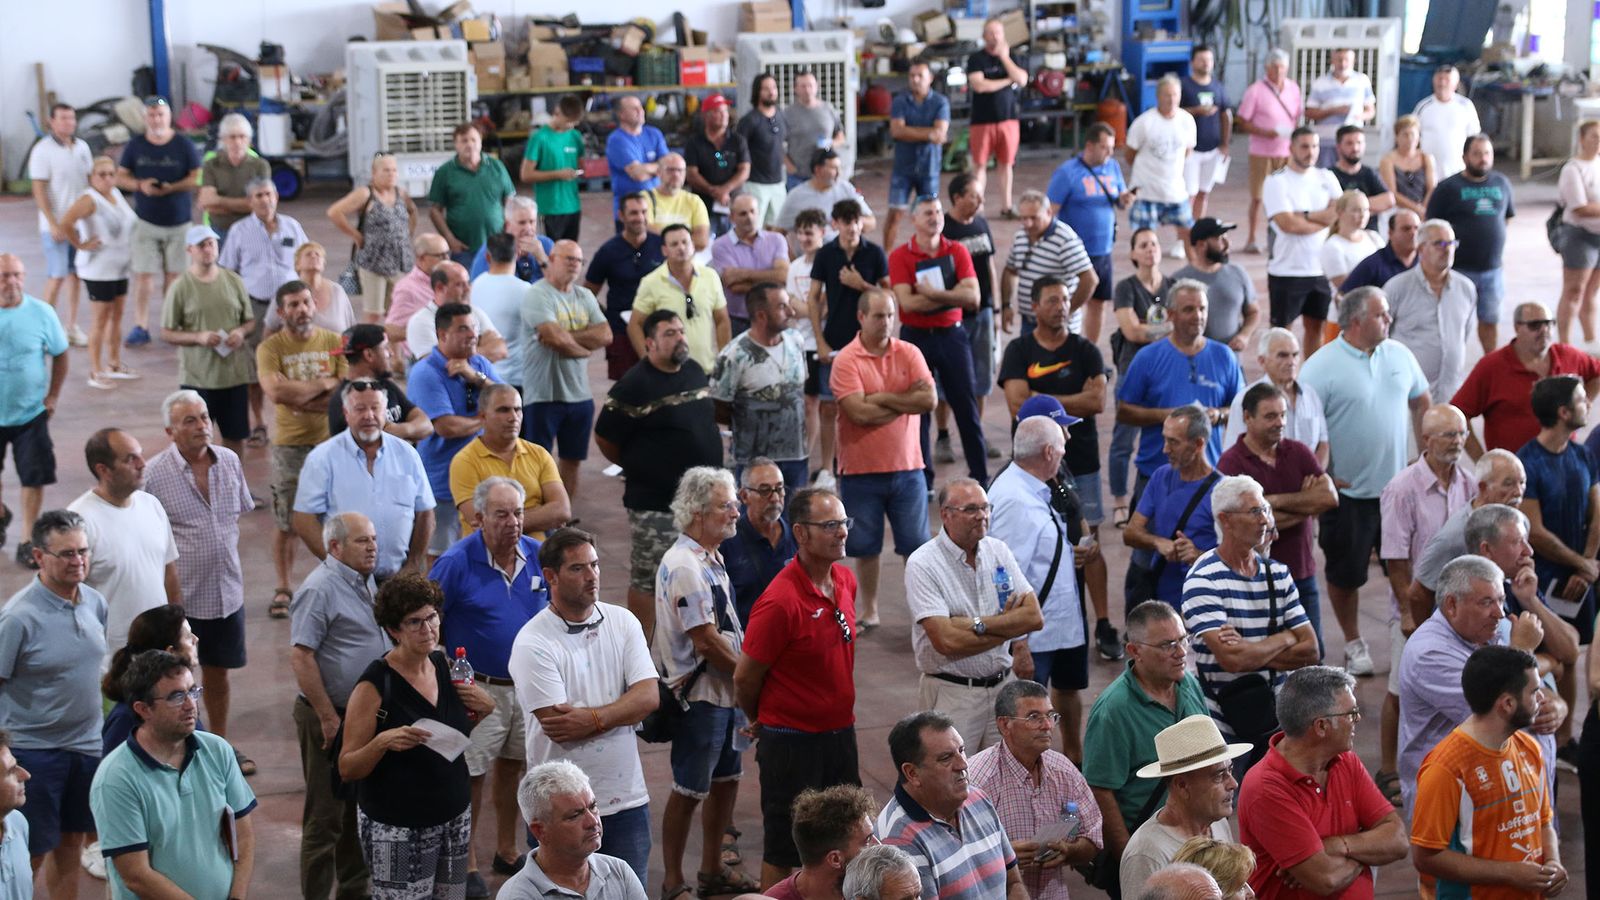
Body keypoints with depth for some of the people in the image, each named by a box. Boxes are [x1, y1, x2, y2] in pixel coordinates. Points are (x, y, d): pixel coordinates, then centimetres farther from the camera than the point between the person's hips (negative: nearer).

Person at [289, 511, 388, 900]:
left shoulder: (364, 580, 10)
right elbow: (300, 656, -22)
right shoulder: (319, 589, -18)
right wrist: (328, 718, -21)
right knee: (326, 813, 0)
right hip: (330, 715, -9)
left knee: (359, 807, 18)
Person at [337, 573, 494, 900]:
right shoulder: (375, 685, -15)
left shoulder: (445, 665, 2)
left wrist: (484, 709, -1)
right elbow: (347, 769, -12)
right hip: (397, 829, -6)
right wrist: (384, 741, -30)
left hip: (455, 817, 6)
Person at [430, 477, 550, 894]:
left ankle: (507, 852, 34)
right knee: (471, 776, 3)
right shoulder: (456, 562, -17)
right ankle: (466, 864, 17)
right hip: (478, 687, -4)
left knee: (512, 767, 18)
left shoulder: (537, 555, -4)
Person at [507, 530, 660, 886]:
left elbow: (649, 696, -7)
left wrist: (593, 718, -19)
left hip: (628, 799, 4)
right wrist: (621, 713, -7)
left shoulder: (622, 622, 4)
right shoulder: (532, 643, -12)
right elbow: (561, 729, -18)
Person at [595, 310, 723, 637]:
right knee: (646, 583, 1)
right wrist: (639, 468, 5)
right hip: (655, 504, -7)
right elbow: (605, 438, -9)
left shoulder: (695, 371, 8)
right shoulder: (634, 385, -14)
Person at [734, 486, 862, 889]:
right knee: (784, 854, 6)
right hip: (792, 742, -7)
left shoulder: (846, 581, 2)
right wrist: (763, 721, 4)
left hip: (841, 733, 7)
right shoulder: (780, 601, -23)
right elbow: (744, 678, -14)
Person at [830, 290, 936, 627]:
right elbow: (859, 412, -19)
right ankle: (869, 609, 24)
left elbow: (929, 399, -10)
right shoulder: (846, 360, -8)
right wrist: (905, 403, -8)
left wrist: (883, 398, -13)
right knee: (865, 546, 10)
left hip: (907, 466, 2)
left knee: (917, 543, 7)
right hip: (861, 469, -2)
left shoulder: (909, 353, 2)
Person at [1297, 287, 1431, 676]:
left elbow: (1420, 402, 16)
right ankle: (1354, 644, 26)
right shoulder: (1322, 367, -14)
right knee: (1346, 574, 8)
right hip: (1347, 491, -4)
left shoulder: (1399, 355, 4)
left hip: (1398, 485, 4)